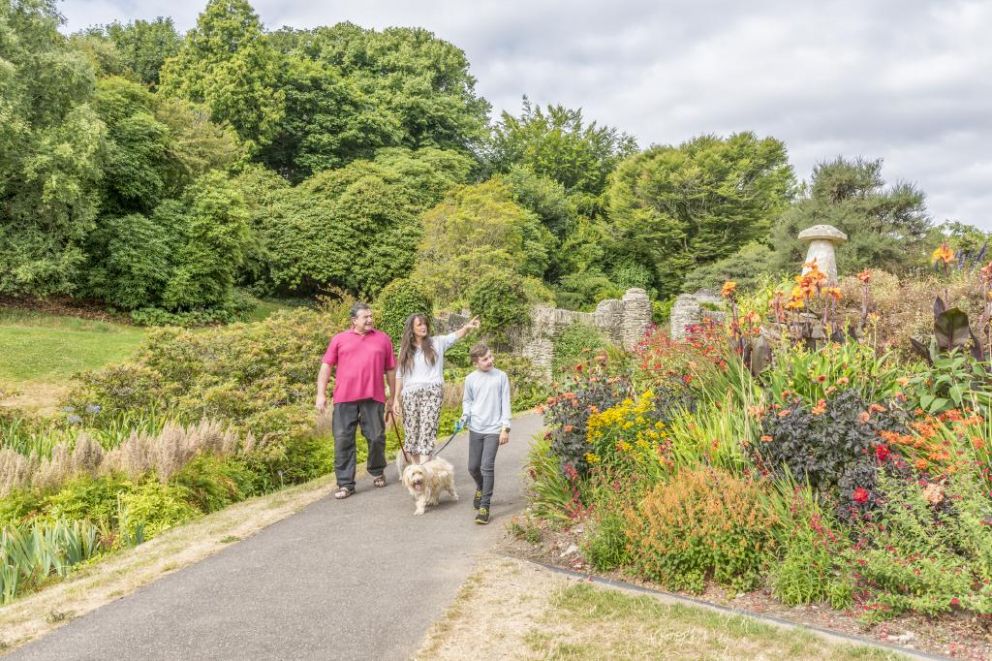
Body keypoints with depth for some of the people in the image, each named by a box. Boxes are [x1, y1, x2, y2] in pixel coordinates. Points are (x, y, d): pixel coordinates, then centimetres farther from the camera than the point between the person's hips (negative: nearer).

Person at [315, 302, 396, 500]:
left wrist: (392, 396, 14)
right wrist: (321, 394, 0)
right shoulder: (339, 339, 8)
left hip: (373, 397, 0)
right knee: (343, 439, -1)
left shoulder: (383, 339, 10)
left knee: (377, 437, 6)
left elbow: (391, 369, 14)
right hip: (345, 397, 0)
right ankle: (345, 484, 6)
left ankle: (377, 472, 30)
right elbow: (326, 366, 7)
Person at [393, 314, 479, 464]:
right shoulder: (405, 348, 9)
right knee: (411, 432, 5)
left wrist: (467, 327, -27)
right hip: (410, 394, 2)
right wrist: (396, 398, 8)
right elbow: (400, 375, 12)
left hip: (432, 392, -2)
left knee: (427, 431, -9)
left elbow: (455, 336, -7)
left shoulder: (437, 342, 5)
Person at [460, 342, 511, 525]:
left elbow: (505, 403, -1)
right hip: (475, 428, 3)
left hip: (494, 429, -3)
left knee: (487, 467, -10)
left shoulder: (501, 376, -3)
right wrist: (465, 415, -6)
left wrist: (505, 428, -4)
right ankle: (480, 489, 41)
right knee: (473, 467, 9)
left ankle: (484, 507, -2)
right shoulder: (471, 379, 2)